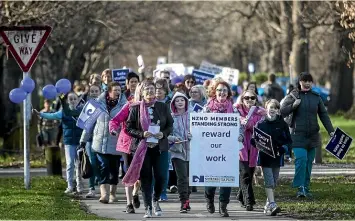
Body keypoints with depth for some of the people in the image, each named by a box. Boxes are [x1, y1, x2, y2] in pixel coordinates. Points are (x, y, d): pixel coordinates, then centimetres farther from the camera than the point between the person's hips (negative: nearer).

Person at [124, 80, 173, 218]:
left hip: (160, 146, 1)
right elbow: (129, 128, 2)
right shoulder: (136, 108, 2)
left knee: (160, 176, -3)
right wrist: (142, 134, -14)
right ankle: (148, 208, 6)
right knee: (146, 178, -1)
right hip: (143, 147, -1)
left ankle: (155, 201, 25)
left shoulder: (163, 107, 7)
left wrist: (163, 134, -8)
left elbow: (170, 125, 11)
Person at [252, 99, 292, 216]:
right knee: (269, 182, -13)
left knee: (274, 183, 10)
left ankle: (268, 206, 23)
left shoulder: (282, 124, 5)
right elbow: (254, 139, 4)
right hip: (265, 157, -2)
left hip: (277, 157, 2)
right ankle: (272, 204, -21)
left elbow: (288, 140, 7)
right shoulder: (260, 124, 2)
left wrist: (284, 149, -12)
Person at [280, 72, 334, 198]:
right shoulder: (293, 96, 1)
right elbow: (282, 112, -3)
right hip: (298, 134, -4)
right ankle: (300, 188, -14)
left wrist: (330, 131, 4)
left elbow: (323, 115, 11)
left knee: (309, 162, 5)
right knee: (301, 159, -17)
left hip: (312, 135, 4)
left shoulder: (316, 97, 9)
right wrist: (293, 105, -18)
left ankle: (306, 188, 12)